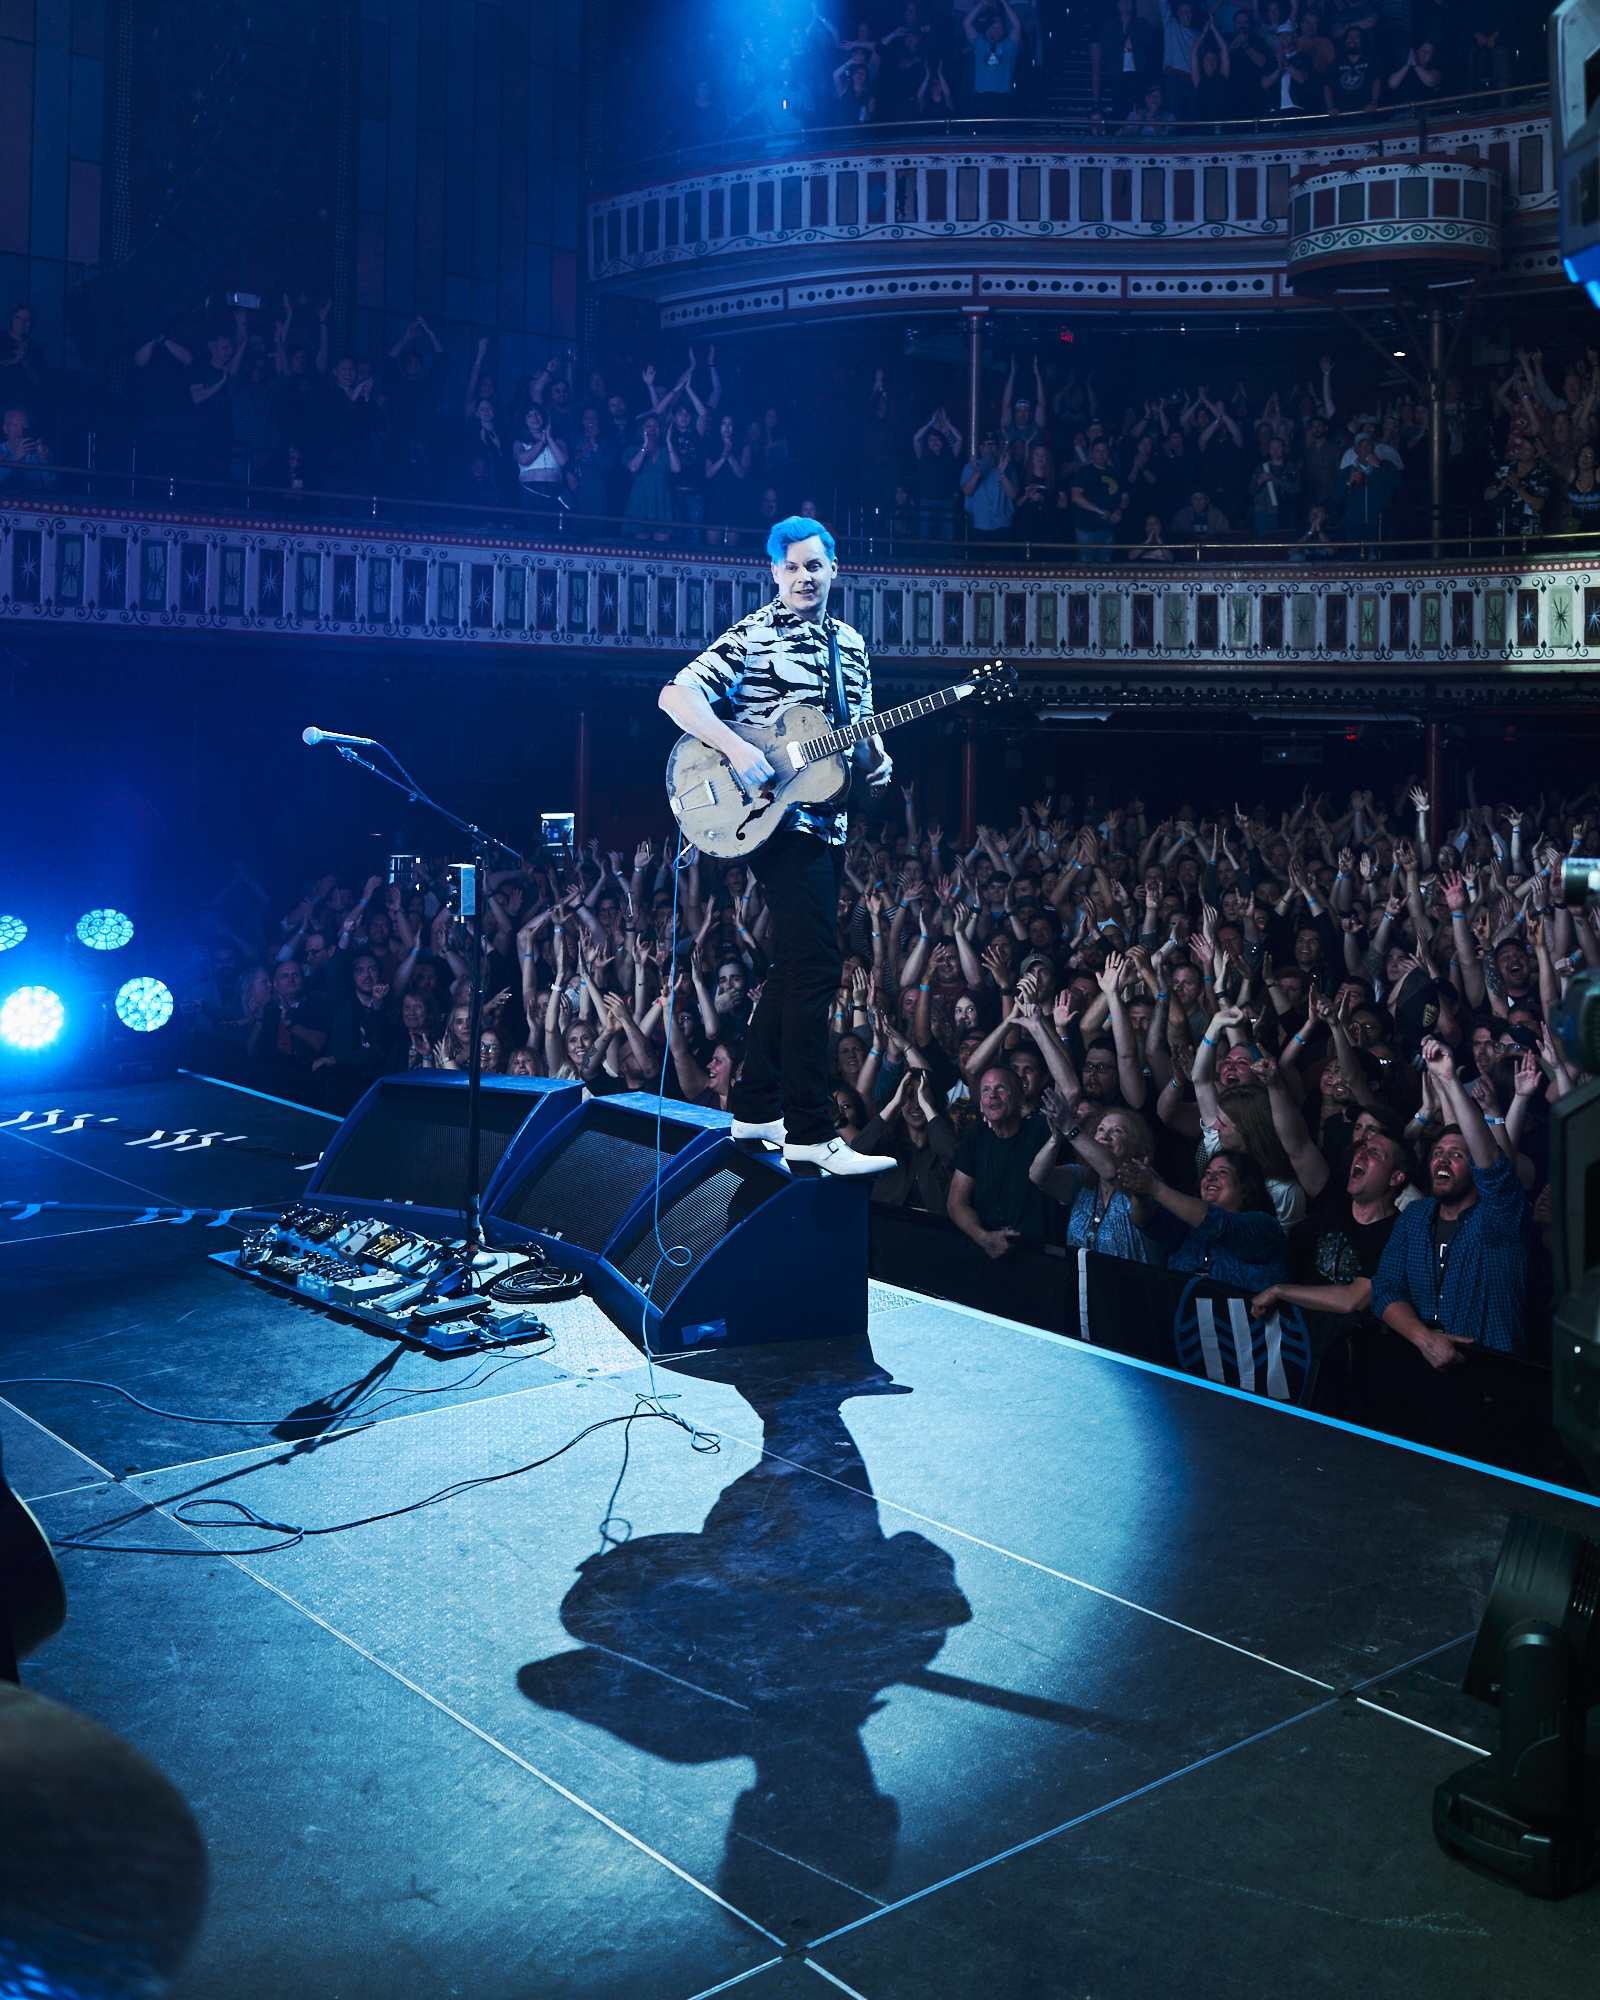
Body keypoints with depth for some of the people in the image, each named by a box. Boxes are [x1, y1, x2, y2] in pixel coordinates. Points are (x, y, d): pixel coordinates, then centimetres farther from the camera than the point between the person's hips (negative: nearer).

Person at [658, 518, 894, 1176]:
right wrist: (736, 749, -24)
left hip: (827, 820, 8)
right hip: (776, 818, -8)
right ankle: (810, 1133, -11)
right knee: (814, 966, -14)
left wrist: (875, 758, 3)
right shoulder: (752, 635, -5)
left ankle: (755, 1110, 24)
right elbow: (675, 695, -12)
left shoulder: (851, 644, 16)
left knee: (794, 966, 13)